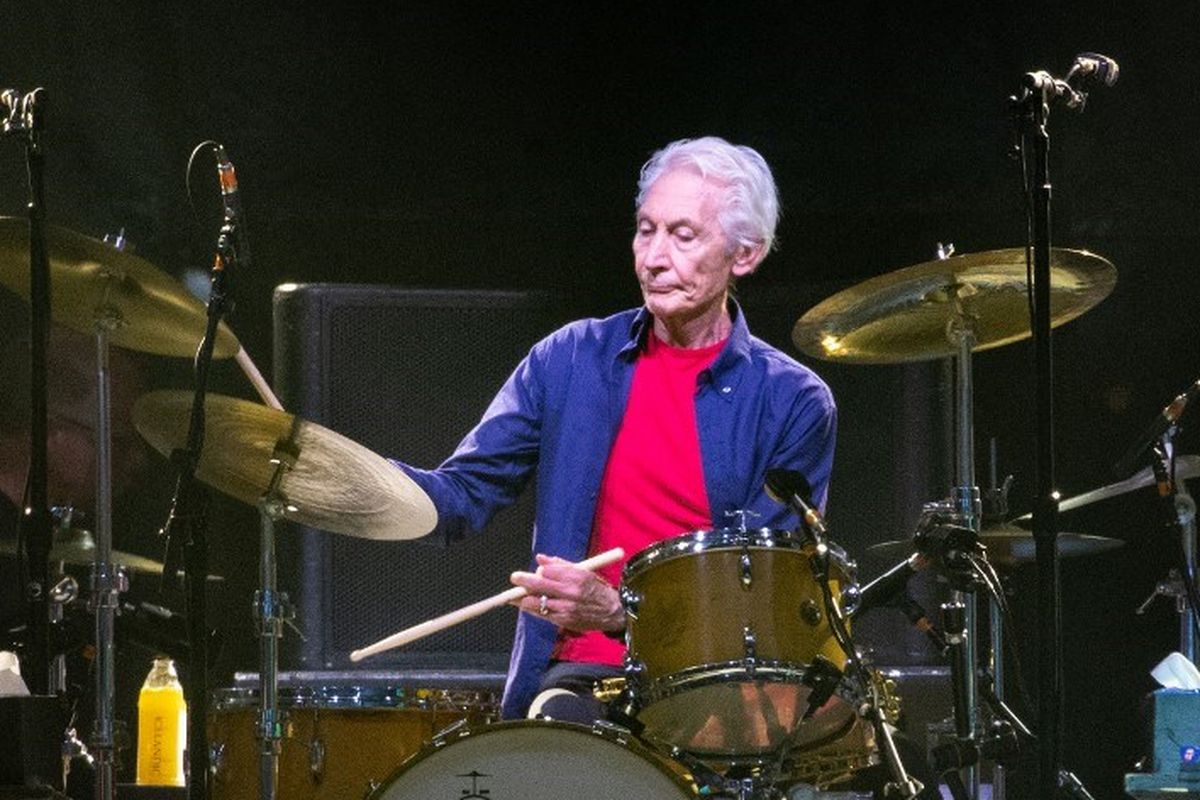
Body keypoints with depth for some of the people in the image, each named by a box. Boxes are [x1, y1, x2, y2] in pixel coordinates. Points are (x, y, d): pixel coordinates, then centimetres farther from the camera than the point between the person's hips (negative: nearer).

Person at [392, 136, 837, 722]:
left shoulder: (793, 403, 0)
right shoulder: (569, 360, 9)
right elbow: (463, 495, 7)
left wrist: (620, 613, -20)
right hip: (587, 673, 1)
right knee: (560, 727, -33)